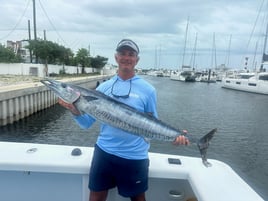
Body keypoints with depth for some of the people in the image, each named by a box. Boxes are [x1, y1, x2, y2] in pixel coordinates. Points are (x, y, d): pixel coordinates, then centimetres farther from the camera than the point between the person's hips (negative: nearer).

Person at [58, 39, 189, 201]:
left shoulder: (148, 90, -5)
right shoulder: (103, 87, 1)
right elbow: (87, 123, 2)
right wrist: (75, 111, -17)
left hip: (135, 156, -1)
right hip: (104, 151, 2)